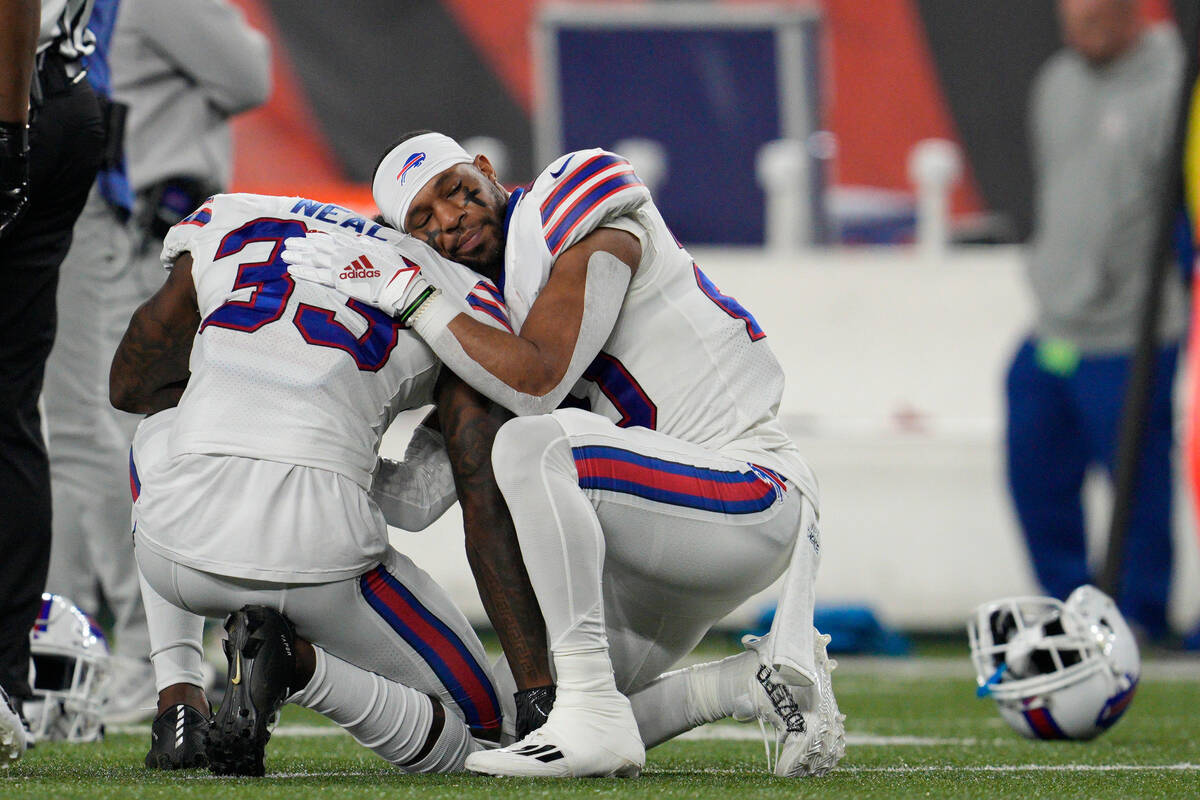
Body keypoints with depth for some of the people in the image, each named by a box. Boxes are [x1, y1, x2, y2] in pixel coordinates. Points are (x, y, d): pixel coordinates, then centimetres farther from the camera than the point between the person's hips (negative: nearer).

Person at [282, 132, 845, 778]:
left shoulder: (593, 231, -11)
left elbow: (537, 384, -25)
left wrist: (409, 295, -21)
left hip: (754, 498, -10)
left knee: (536, 444, -33)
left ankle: (594, 718, -32)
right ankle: (771, 679, 10)